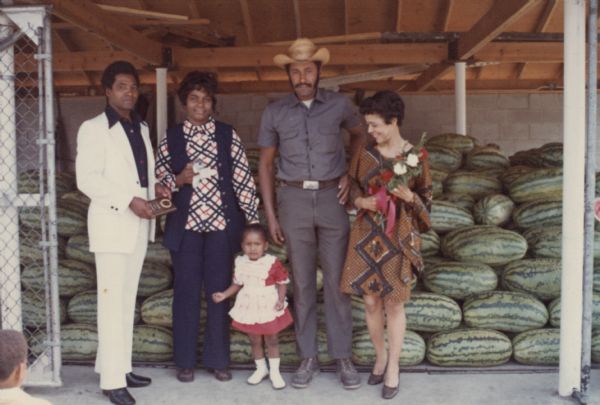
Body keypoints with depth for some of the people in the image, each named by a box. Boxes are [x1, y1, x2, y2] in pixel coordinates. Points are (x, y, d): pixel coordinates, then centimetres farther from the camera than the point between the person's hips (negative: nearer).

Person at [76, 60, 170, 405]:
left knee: (127, 298, 12)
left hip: (139, 223, 7)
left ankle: (119, 366, 22)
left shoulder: (141, 128, 15)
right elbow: (87, 179, -15)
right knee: (112, 299, -5)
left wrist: (155, 187, 2)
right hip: (112, 222, -7)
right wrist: (128, 200, -21)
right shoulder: (94, 128, -6)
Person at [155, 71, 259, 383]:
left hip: (222, 224, 0)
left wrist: (253, 219, -1)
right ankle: (185, 360, 19)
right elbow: (158, 177, 8)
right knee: (186, 291, 6)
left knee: (219, 290, 7)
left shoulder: (228, 135, 4)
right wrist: (178, 180, -12)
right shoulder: (171, 137, 5)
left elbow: (243, 179, 3)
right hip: (185, 225, 0)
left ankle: (217, 359, 20)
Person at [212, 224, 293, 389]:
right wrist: (224, 295, 2)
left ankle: (274, 371, 21)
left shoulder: (273, 263, -14)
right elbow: (237, 284, 12)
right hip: (249, 309, 4)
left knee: (271, 340, 7)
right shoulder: (240, 263, -1)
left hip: (269, 309, -3)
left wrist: (281, 300, -22)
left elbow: (281, 284, -9)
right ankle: (261, 369, 31)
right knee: (255, 340, 14)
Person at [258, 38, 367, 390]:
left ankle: (343, 357, 13)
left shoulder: (339, 104, 0)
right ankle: (308, 358, 16)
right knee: (303, 282, 6)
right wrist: (270, 215, 1)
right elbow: (266, 164, 6)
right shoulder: (275, 113, 0)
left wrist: (350, 173, 4)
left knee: (336, 280, 3)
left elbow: (360, 134, 19)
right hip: (294, 200, 0)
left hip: (331, 198, 0)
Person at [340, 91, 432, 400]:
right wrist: (360, 201, -11)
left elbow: (425, 198, 0)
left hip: (398, 236, -2)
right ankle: (380, 356, 30)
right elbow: (352, 185, 10)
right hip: (367, 234, 3)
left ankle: (393, 366, 22)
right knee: (370, 301, 7)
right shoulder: (364, 152, 0)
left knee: (394, 303, 5)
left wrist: (410, 197, -21)